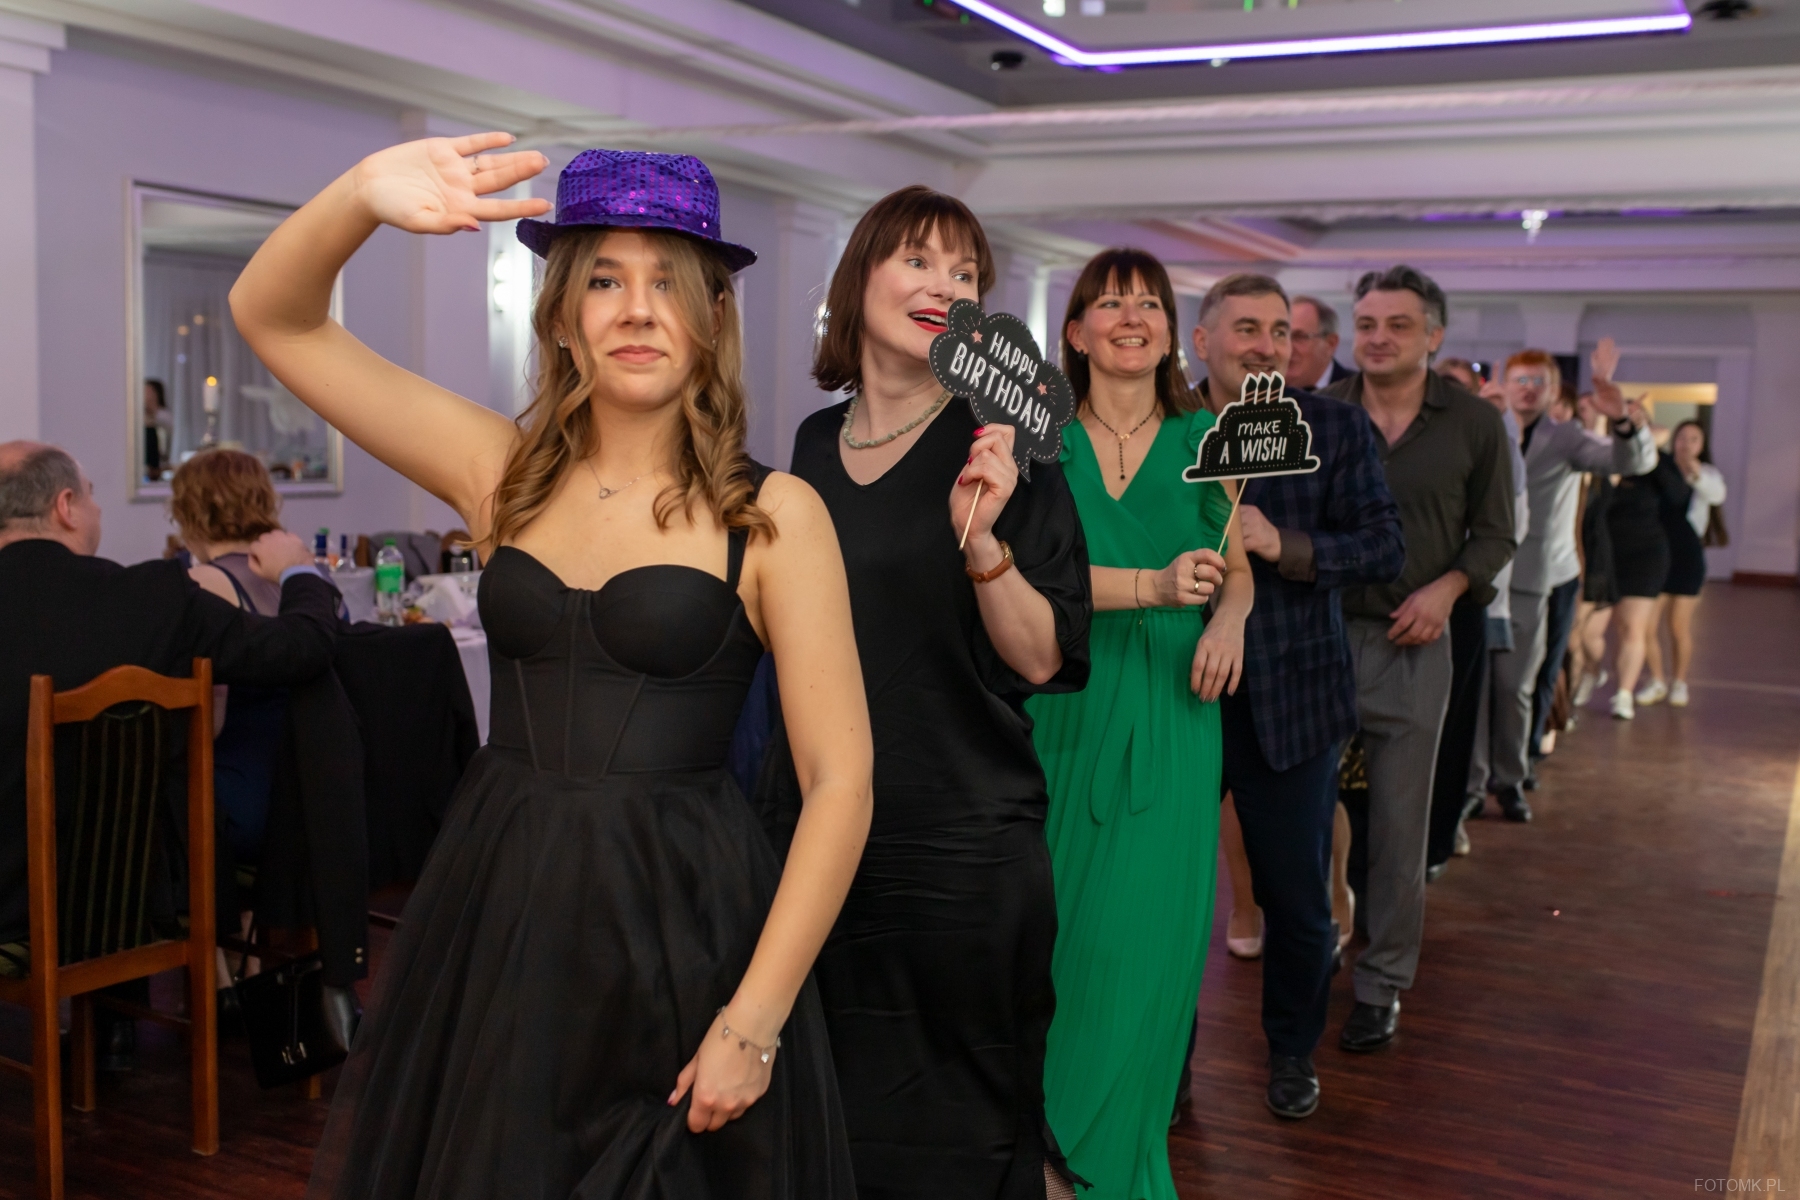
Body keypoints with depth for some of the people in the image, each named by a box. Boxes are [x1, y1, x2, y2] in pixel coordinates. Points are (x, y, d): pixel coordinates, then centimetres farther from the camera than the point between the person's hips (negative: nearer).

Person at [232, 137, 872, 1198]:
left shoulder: (772, 514, -7)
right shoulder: (506, 473, 4)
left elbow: (840, 780, -10)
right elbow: (273, 317, 4)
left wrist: (756, 1020, -14)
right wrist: (365, 197, -16)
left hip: (681, 920, -3)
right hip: (496, 908, 4)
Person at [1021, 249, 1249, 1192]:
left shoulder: (1201, 439, 6)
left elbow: (1237, 569, 15)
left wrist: (1229, 618, -8)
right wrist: (1152, 587, -25)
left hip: (1170, 709, 1)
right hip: (1067, 704, 0)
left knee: (1153, 928, 0)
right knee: (1063, 925, 4)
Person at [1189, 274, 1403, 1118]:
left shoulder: (1336, 429, 0)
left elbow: (1384, 548, -5)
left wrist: (1283, 545, -18)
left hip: (1291, 698, 0)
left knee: (1298, 897, 12)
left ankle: (1292, 1051, 36)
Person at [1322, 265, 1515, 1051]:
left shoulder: (1474, 424, 0)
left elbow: (1494, 532, 7)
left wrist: (1447, 588, -9)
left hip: (1413, 643, 0)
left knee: (1399, 823, 6)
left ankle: (1383, 983, 19)